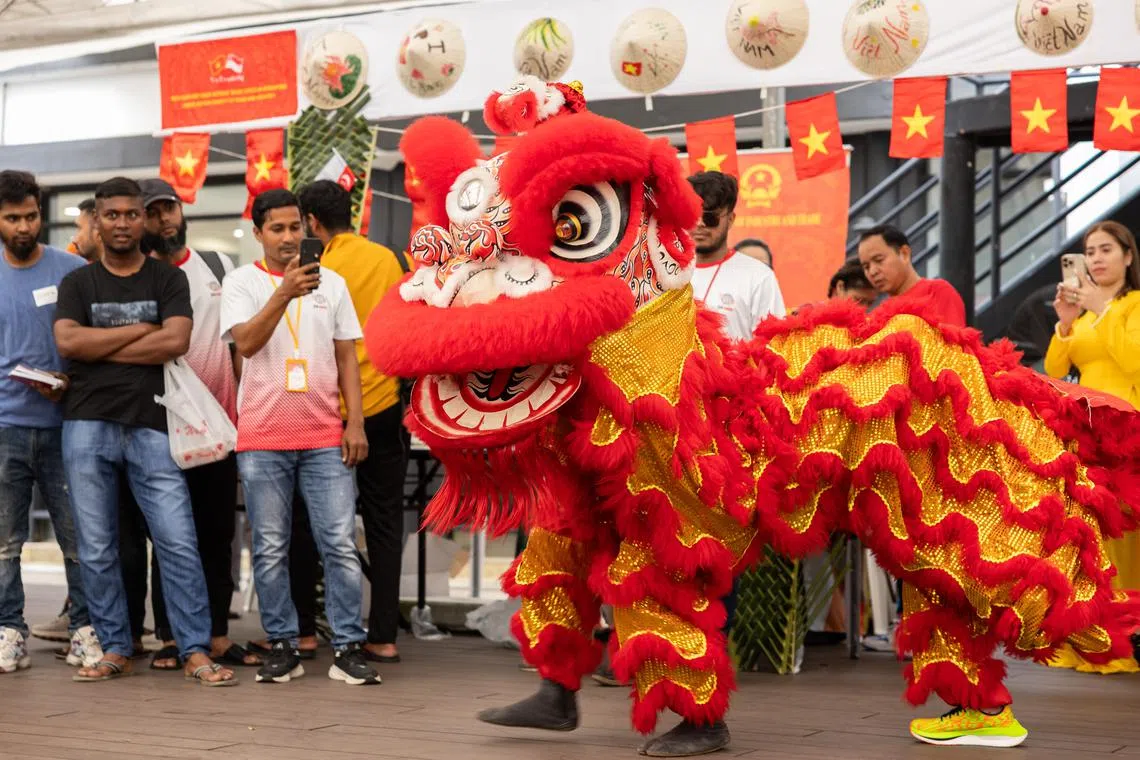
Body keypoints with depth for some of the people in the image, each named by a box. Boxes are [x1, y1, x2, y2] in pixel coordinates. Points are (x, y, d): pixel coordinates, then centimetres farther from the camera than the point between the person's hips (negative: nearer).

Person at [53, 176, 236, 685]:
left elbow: (176, 341, -8)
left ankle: (196, 652, -3)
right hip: (89, 427, 1)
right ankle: (115, 650, 14)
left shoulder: (168, 280, 9)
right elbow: (68, 342, -6)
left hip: (150, 426, -1)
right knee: (96, 549, 4)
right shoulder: (77, 284, 11)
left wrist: (101, 349, -6)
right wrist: (141, 329, -6)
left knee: (179, 542, -7)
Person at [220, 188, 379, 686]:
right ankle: (282, 646, 13)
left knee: (340, 544, -3)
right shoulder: (241, 283, 4)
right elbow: (246, 342, -13)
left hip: (325, 438, 2)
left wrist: (355, 422, 4)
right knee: (270, 550, 4)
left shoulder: (331, 283, 12)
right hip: (262, 439, -1)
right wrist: (284, 292, -25)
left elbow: (346, 356, 12)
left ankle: (348, 649, 1)